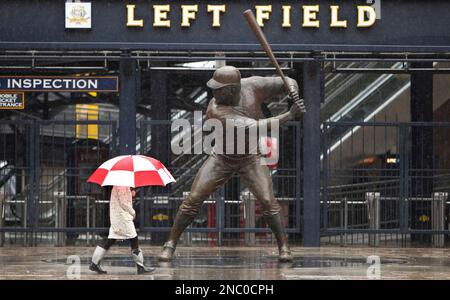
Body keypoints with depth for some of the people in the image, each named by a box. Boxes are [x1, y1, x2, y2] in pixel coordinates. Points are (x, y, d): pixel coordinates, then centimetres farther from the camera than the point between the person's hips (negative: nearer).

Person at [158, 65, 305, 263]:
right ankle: (171, 244, 9)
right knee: (193, 199, -7)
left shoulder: (251, 86, -22)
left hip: (251, 158, 1)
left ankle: (284, 247, 0)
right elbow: (255, 127, -40)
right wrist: (289, 115, -44)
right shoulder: (216, 111, -32)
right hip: (222, 158, -1)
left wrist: (294, 92, -37)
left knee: (267, 201, -16)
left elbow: (288, 82, -12)